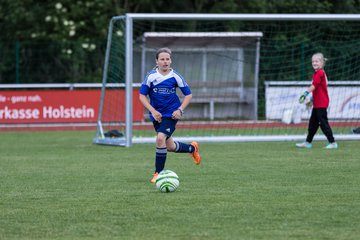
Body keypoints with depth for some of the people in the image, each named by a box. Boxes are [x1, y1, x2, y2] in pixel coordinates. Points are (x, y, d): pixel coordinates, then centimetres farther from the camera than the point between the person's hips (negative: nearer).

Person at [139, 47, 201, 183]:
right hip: (157, 115, 3)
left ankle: (158, 172, -11)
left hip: (171, 114, -3)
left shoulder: (175, 76, -7)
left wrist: (180, 110, -12)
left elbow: (188, 94, 2)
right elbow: (142, 95, -4)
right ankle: (192, 148, 45)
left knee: (160, 138, -24)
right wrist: (153, 111, -16)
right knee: (170, 147, 14)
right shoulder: (151, 76, -7)